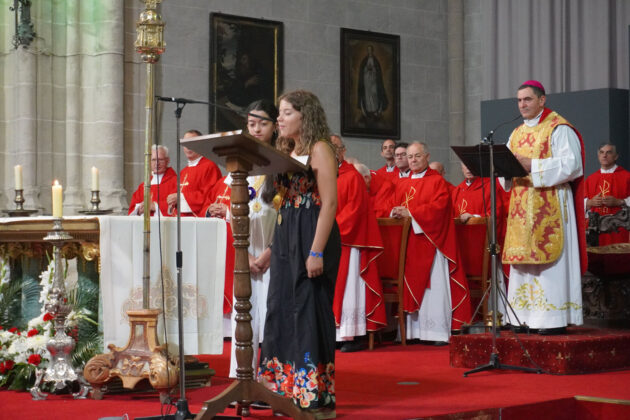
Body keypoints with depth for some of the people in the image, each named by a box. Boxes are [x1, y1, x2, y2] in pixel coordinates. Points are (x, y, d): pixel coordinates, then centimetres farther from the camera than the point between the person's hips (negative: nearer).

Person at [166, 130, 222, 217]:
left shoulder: (209, 167, -5)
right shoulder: (183, 172, 21)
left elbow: (208, 195, -14)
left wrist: (181, 196, -13)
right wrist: (173, 201, 3)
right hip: (182, 219, 7)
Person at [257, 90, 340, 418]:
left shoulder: (319, 149, -8)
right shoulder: (287, 152, 16)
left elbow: (329, 203, -16)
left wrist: (317, 252, -21)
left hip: (312, 237, -8)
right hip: (285, 237, 8)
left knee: (309, 312, -5)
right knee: (283, 311, 9)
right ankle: (288, 390, 18)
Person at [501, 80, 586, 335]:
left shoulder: (559, 129, -4)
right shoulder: (517, 134, 19)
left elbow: (571, 164, -15)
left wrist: (532, 165, -20)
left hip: (550, 206, -7)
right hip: (522, 207, 7)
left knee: (549, 260, -9)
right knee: (523, 260, 4)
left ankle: (555, 319, -7)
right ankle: (524, 317, 7)